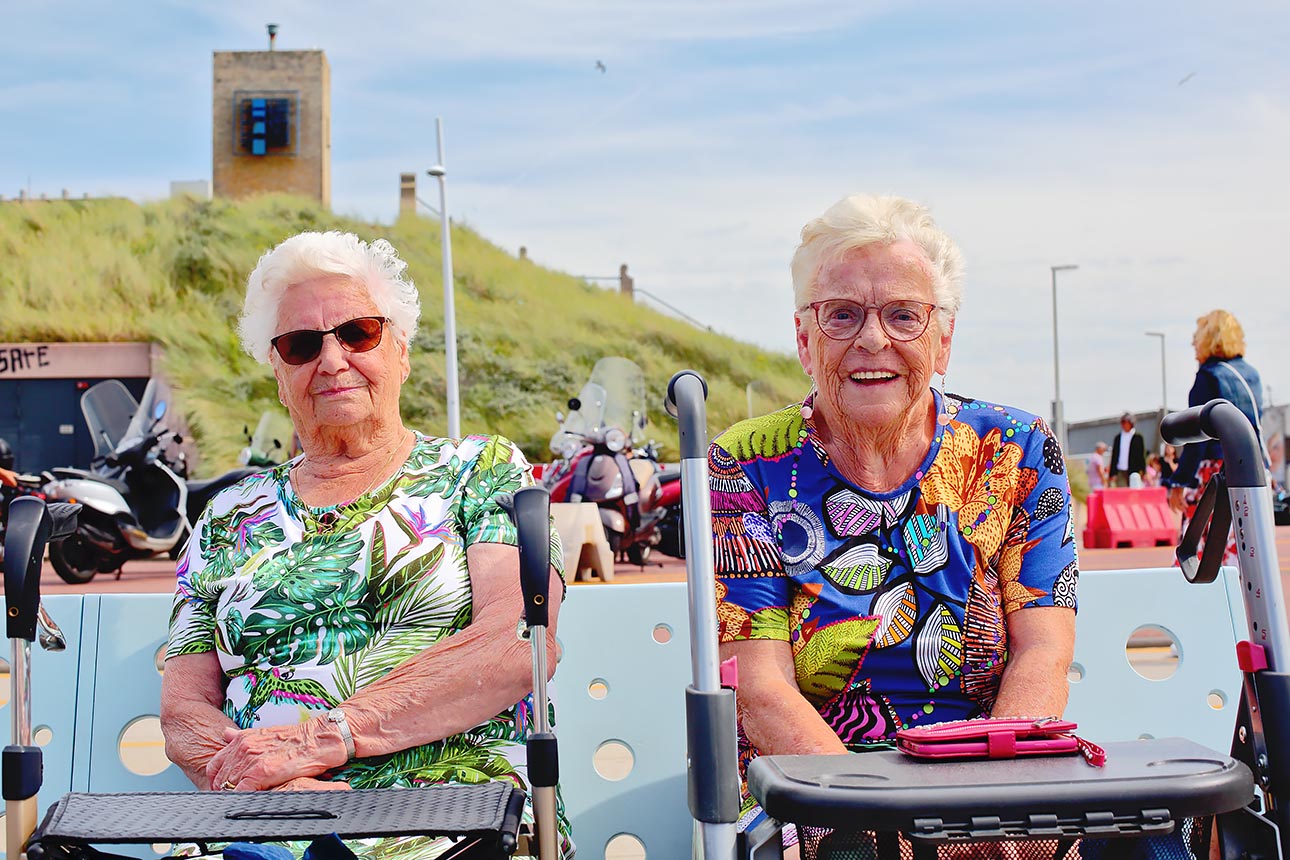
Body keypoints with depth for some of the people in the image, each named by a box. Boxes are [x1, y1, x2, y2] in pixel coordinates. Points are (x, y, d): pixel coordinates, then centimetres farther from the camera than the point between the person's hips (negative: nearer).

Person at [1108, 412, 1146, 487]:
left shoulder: (1138, 437, 3)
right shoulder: (1118, 438, 13)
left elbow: (1141, 455, 2)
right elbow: (1114, 456, 12)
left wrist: (1141, 471, -6)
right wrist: (1113, 473, 6)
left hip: (1134, 472, -3)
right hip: (1121, 472, 3)